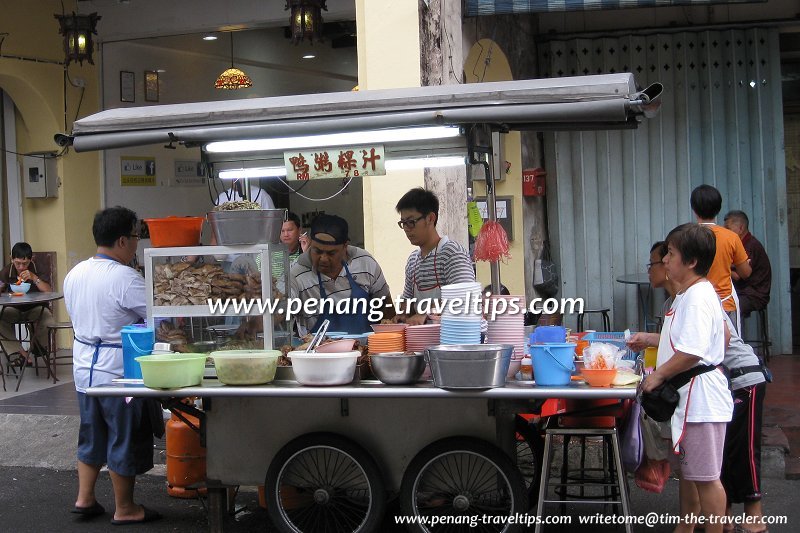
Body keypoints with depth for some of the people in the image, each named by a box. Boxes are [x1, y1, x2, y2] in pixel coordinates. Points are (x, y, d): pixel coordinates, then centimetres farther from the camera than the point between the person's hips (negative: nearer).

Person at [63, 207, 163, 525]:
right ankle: (124, 509, 15)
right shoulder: (124, 279, -21)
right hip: (118, 369, -8)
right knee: (125, 439, 5)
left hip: (83, 365, 8)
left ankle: (84, 498, 26)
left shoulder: (75, 274, 4)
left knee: (91, 435, 20)